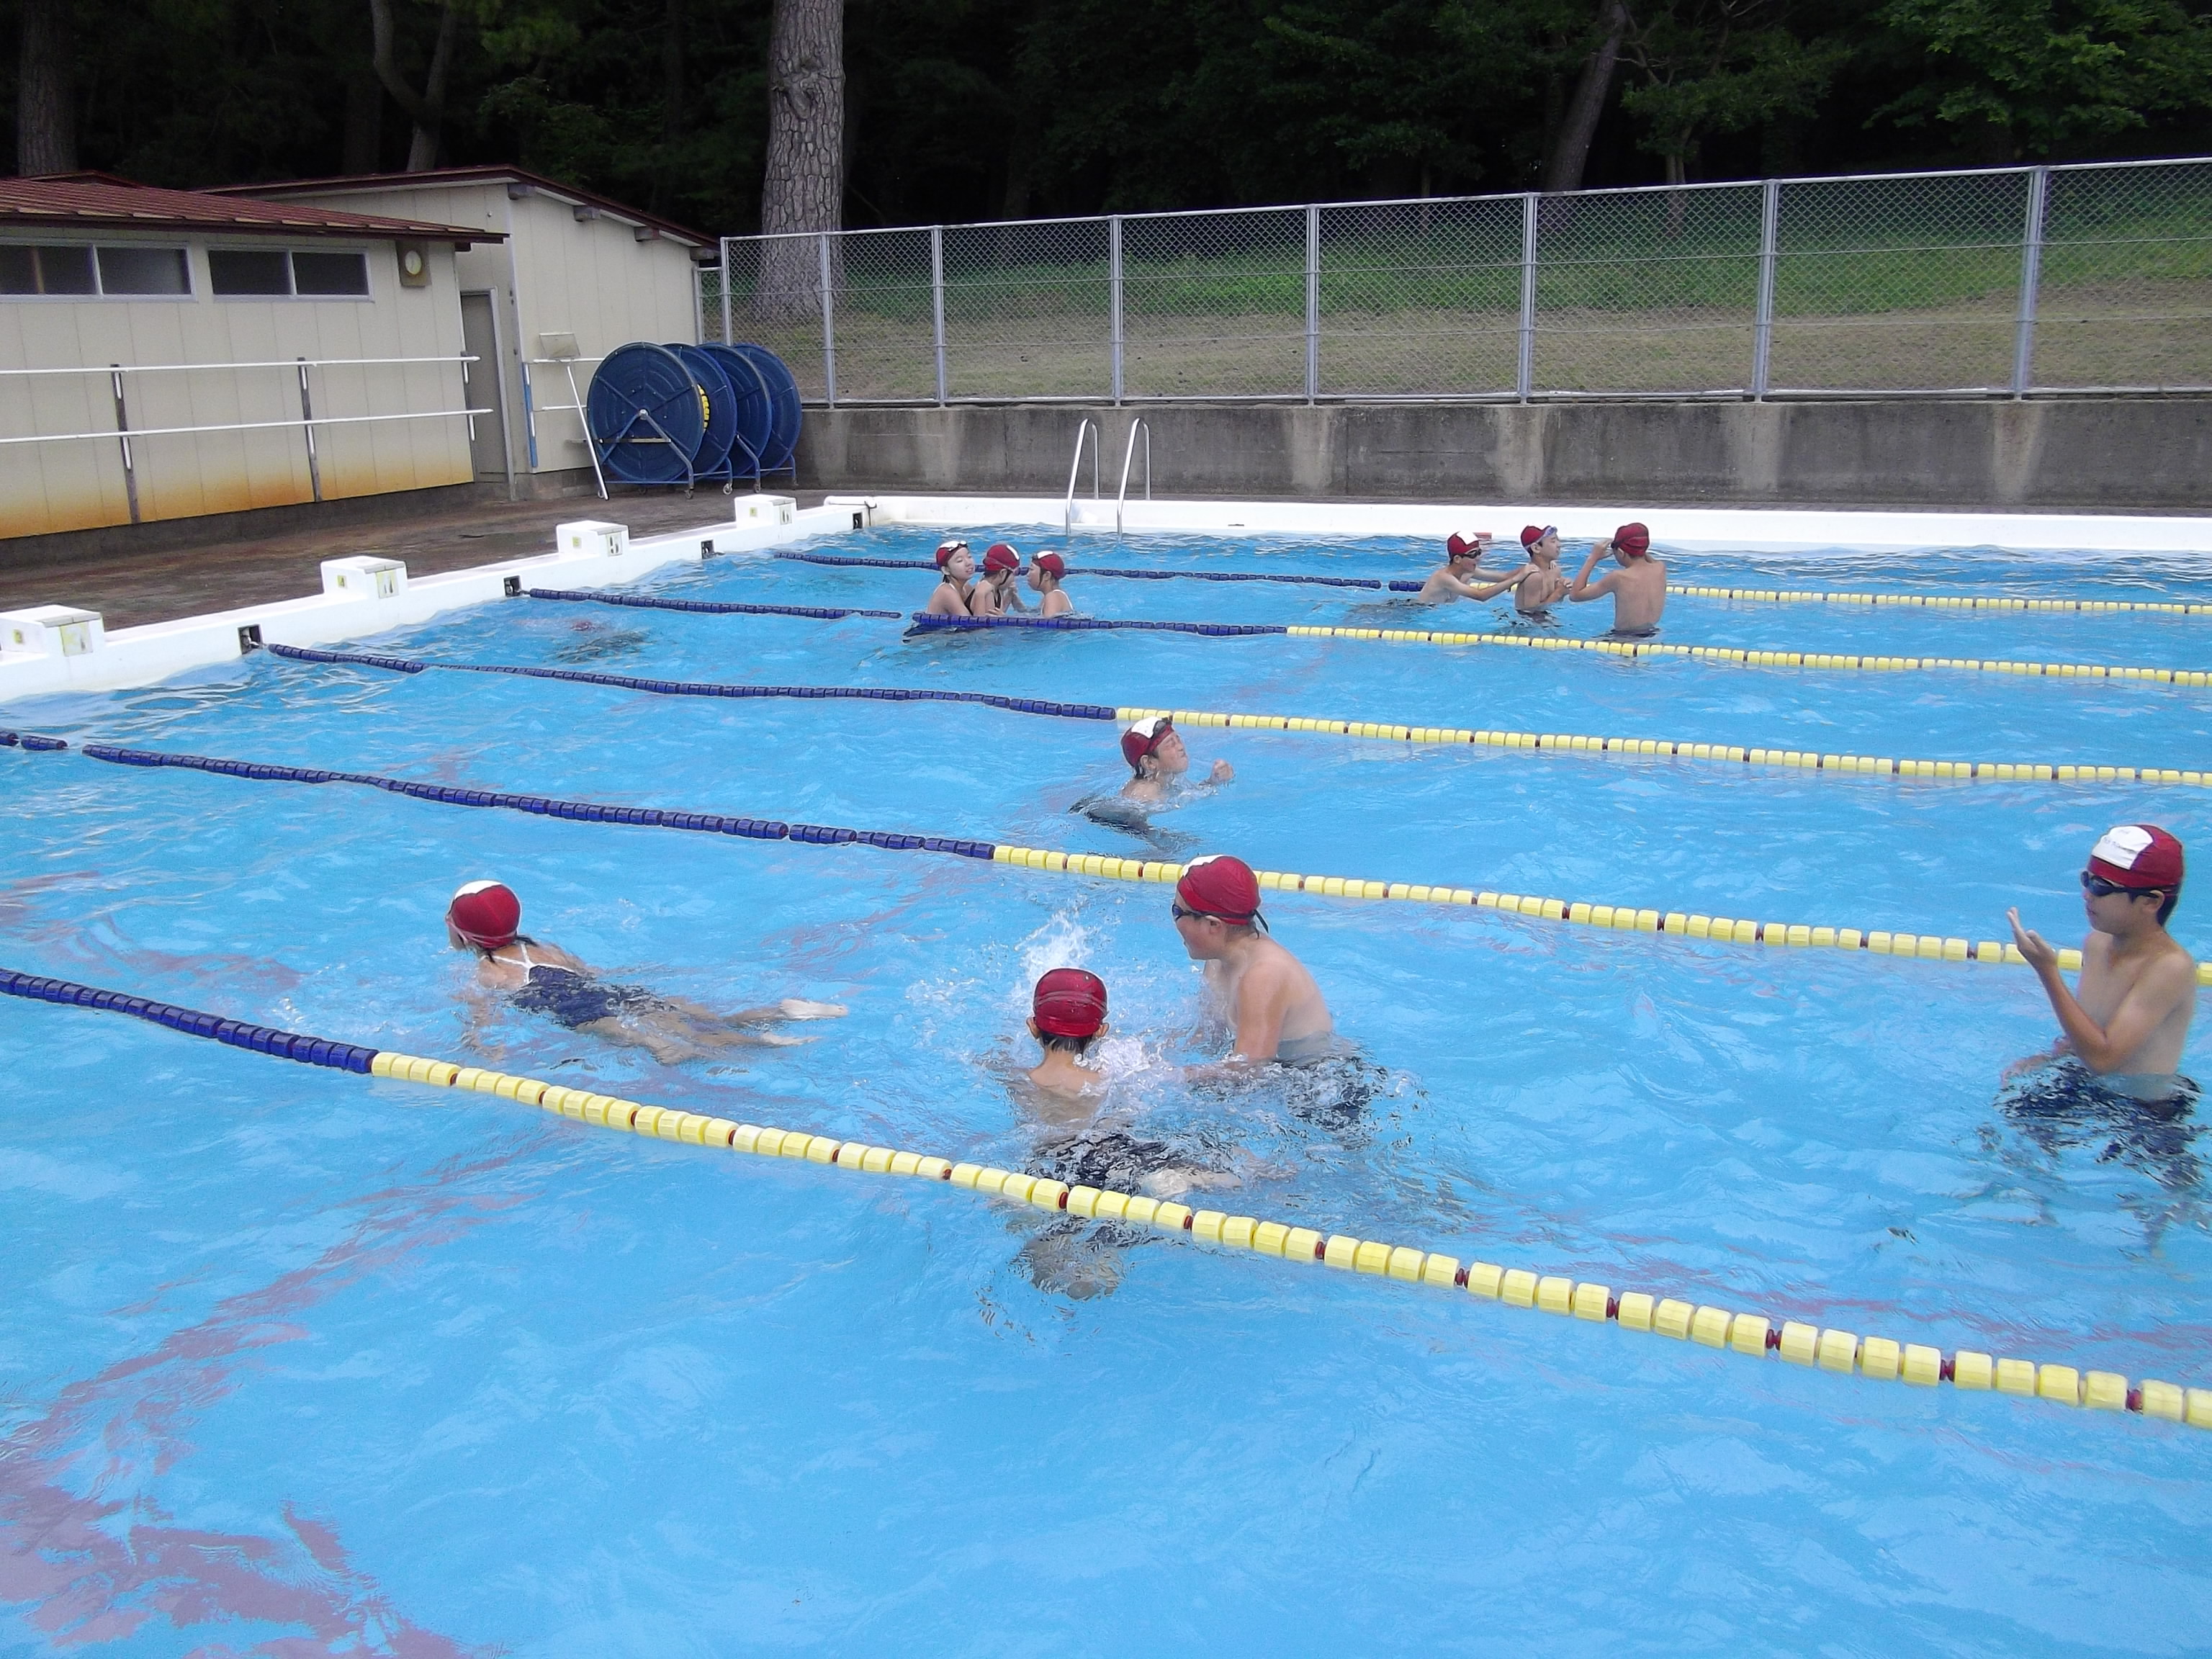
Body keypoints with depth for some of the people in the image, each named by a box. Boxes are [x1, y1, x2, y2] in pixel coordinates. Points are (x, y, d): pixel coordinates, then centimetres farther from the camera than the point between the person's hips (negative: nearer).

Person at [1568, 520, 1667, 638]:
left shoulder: (1620, 578, -23)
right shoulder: (1660, 570, -5)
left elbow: (1575, 595, -13)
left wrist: (1593, 558, -9)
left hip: (1623, 638, -7)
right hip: (1652, 635, 7)